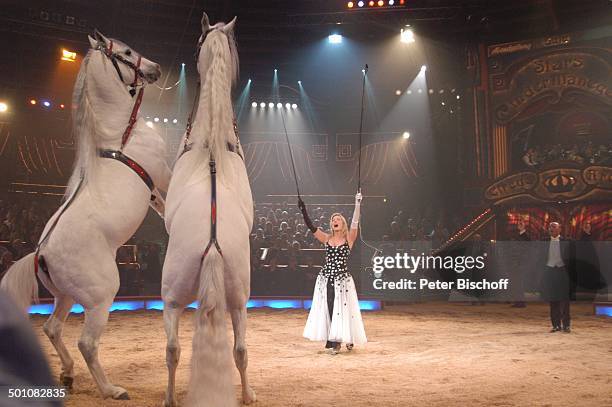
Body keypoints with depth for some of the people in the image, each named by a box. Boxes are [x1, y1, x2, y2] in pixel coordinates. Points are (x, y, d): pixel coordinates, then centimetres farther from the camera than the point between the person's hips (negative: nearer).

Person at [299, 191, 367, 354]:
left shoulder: (349, 239, 1)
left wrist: (357, 205, -24)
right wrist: (303, 211, -10)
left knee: (341, 309, -2)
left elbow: (355, 223, -14)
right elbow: (311, 226, 0)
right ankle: (334, 341, 12)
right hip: (326, 278, 3)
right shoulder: (327, 239, 8)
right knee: (328, 309, 2)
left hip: (342, 279, -3)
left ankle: (347, 338, 16)